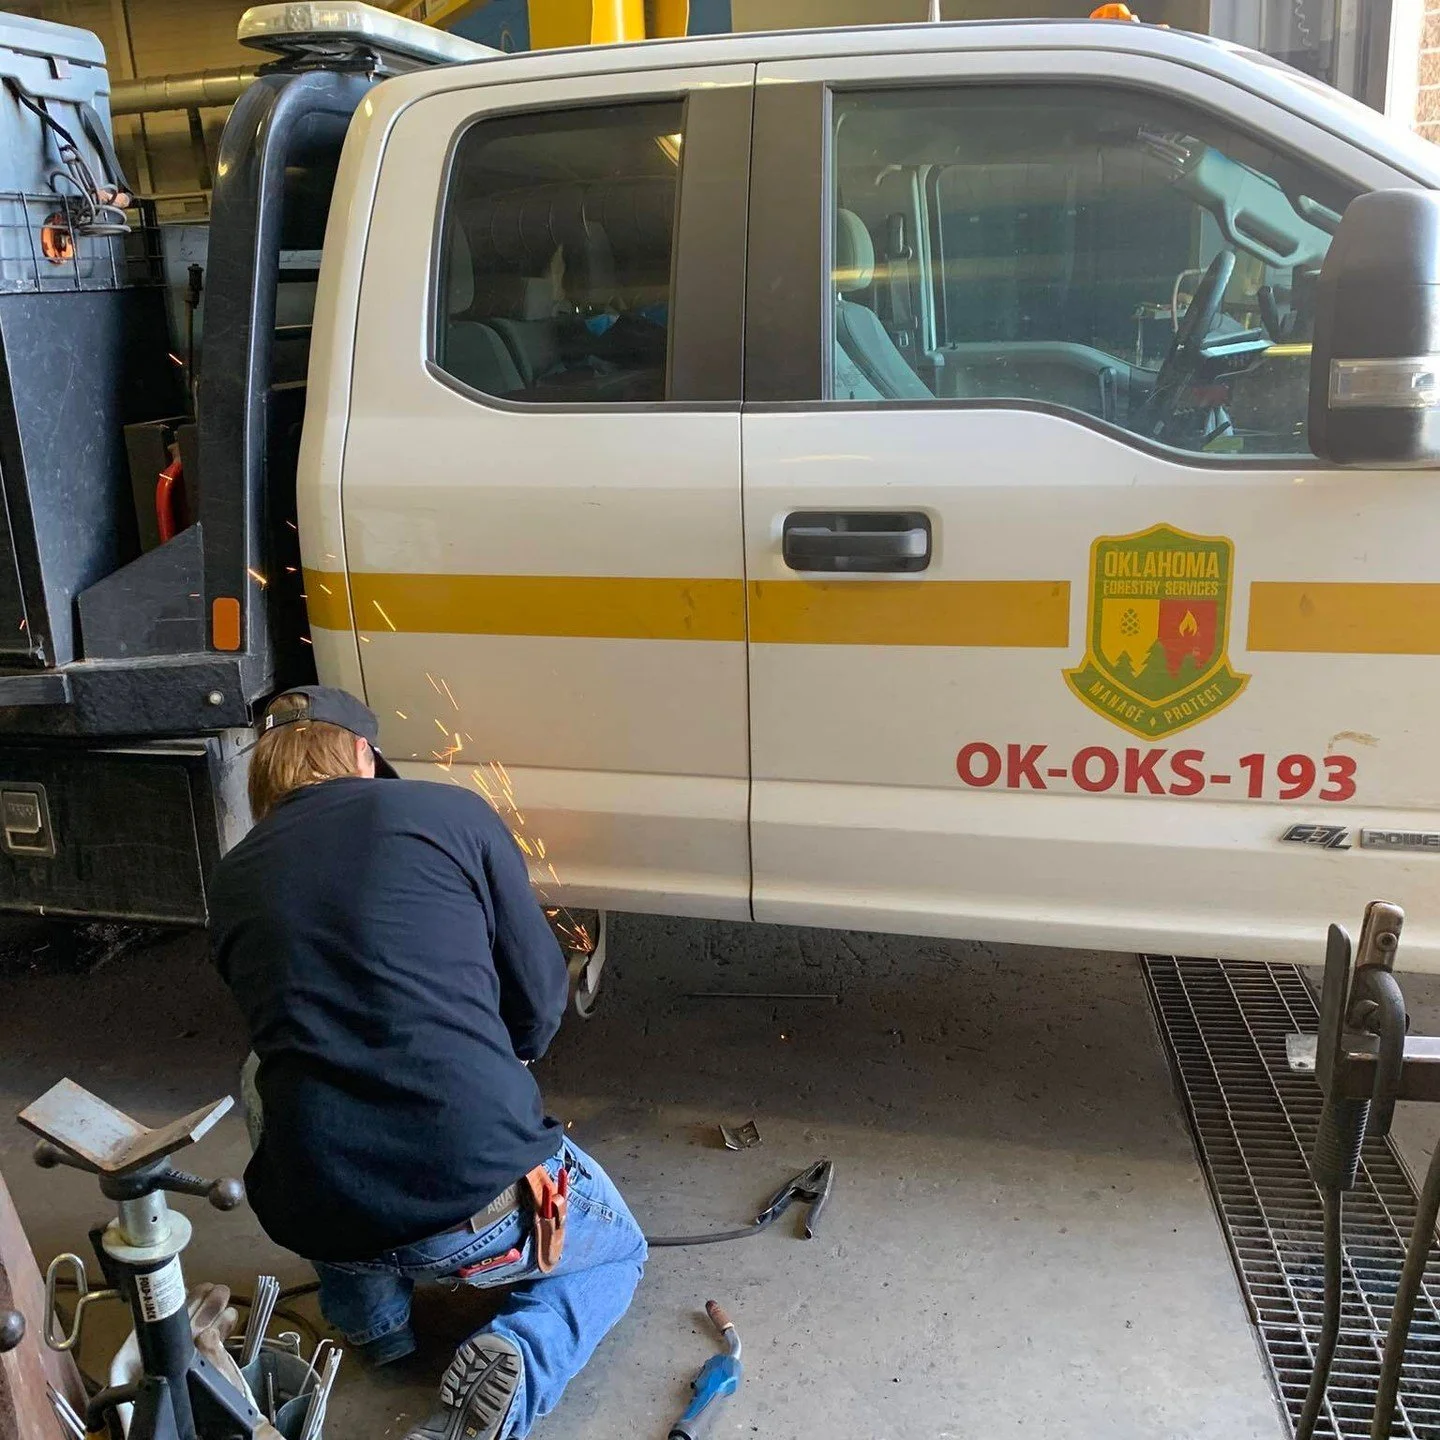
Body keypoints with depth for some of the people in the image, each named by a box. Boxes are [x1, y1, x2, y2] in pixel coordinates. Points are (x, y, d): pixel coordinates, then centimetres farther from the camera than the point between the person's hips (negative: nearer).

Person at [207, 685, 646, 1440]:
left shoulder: (233, 880, 10)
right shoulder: (452, 812, 0)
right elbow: (540, 998, 6)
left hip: (318, 1226, 3)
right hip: (483, 1195, -3)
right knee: (616, 1253, 30)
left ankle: (369, 1317, 30)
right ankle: (512, 1364, 0)